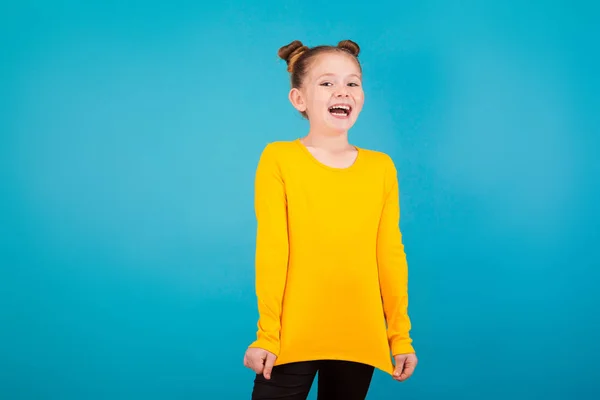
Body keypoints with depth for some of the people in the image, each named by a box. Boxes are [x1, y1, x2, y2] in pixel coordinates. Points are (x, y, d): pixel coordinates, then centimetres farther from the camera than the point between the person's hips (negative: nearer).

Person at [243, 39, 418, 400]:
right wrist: (266, 334, -7)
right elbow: (271, 251, -6)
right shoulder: (278, 158, -3)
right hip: (292, 338, -2)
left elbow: (391, 255, 5)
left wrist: (400, 335, 6)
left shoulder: (381, 167, 4)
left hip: (360, 339, 3)